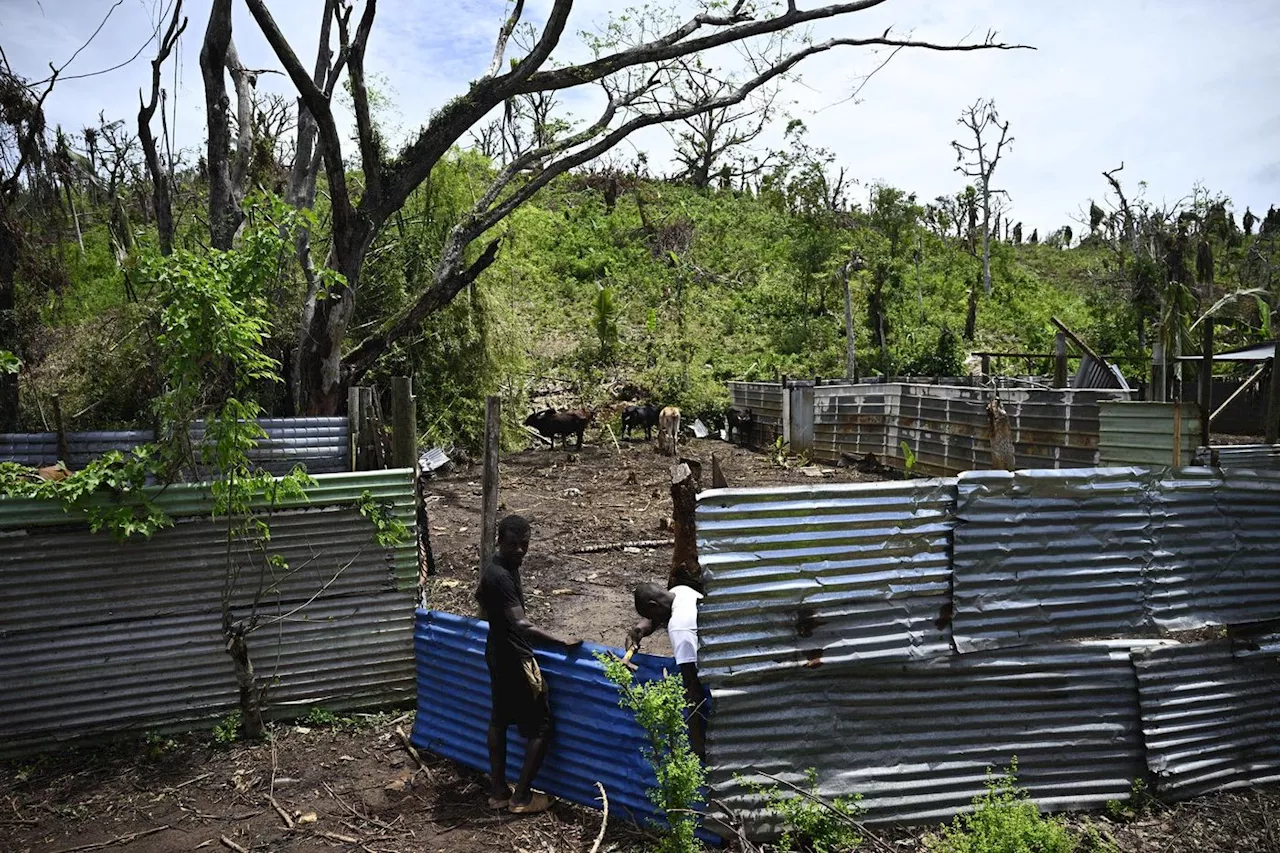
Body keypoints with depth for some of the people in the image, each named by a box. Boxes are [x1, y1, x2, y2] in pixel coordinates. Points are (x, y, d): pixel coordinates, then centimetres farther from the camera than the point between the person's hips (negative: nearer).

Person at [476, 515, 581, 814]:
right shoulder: (501, 576, -27)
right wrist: (562, 642, -31)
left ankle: (499, 792, 27)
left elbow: (479, 595, 26)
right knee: (540, 726, 1)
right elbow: (521, 624, -34)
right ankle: (521, 797, 8)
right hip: (515, 659, -10)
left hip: (498, 654, 10)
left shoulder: (494, 568, 5)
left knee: (499, 719, 16)